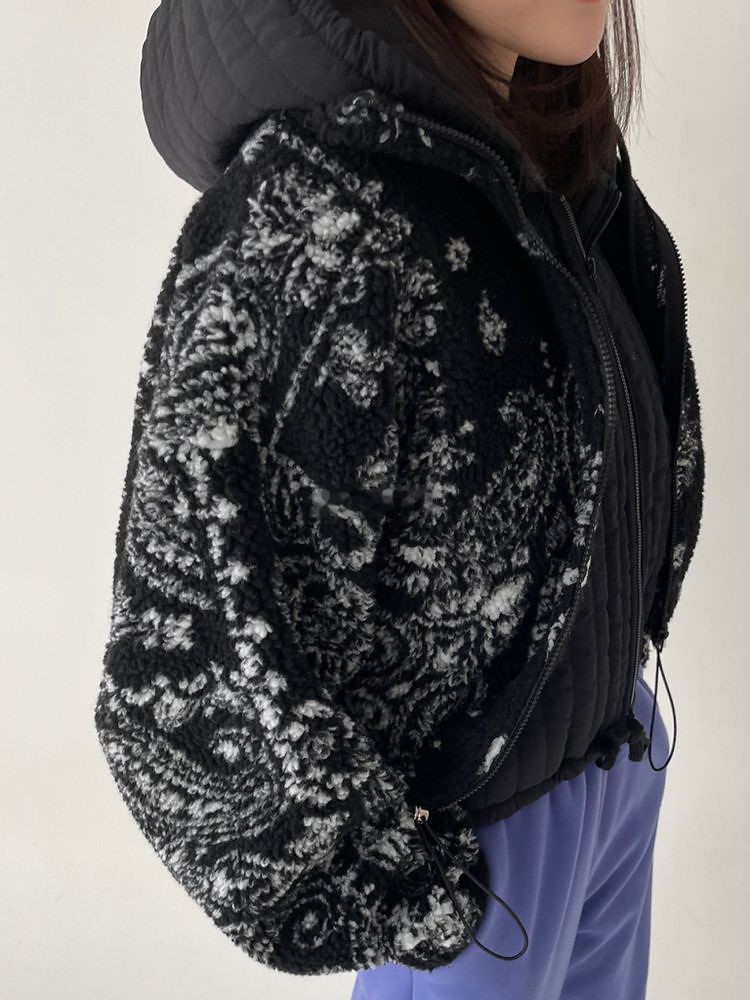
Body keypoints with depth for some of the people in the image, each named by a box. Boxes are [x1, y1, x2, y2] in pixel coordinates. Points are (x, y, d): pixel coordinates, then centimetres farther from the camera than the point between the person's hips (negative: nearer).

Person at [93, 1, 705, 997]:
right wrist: (404, 899, -18)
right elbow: (190, 666, -31)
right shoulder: (306, 215, -31)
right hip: (473, 833, -7)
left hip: (616, 750, 7)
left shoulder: (542, 148, -5)